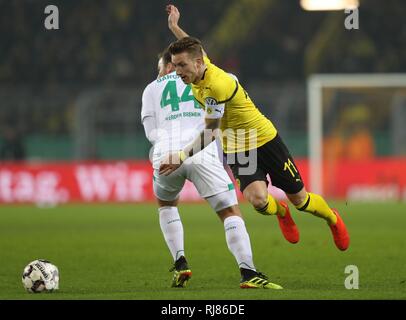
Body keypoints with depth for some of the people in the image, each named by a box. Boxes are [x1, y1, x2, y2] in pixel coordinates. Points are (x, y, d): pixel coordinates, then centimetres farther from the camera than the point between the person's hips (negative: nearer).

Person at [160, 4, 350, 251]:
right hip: (237, 151, 6)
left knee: (299, 199, 6)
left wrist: (182, 157, -31)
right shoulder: (199, 68, -7)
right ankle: (281, 212, 15)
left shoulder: (217, 85, -31)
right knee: (258, 200, -21)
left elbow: (210, 134, -28)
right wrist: (174, 27, 27)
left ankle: (333, 219, 39)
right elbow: (198, 50, 21)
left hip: (265, 141, -6)